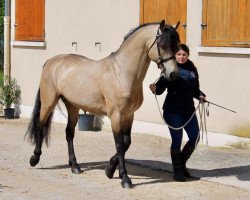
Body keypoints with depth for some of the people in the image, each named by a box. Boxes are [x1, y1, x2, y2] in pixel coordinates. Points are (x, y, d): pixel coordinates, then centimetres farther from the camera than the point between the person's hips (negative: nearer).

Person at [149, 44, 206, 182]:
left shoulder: (192, 70, 9)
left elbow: (195, 89, 16)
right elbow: (161, 86, -12)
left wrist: (200, 96, -4)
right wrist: (155, 89, -33)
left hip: (189, 111, 5)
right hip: (173, 111, -5)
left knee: (195, 138, 6)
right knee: (177, 140, 0)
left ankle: (182, 163, 28)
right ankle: (177, 171, 13)